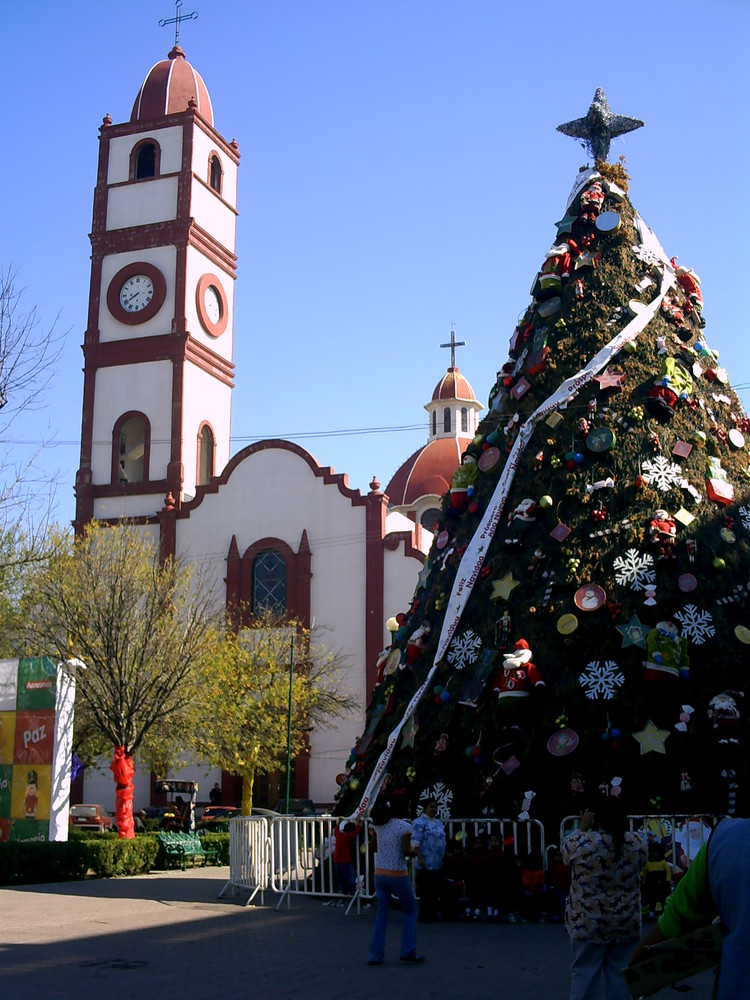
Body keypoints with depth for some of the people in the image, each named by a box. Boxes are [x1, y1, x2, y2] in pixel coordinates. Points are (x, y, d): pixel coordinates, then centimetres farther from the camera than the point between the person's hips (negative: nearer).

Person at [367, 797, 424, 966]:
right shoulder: (405, 827, -13)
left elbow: (374, 848, 7)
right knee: (411, 911, 14)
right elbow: (406, 851, -18)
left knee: (381, 915, 11)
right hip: (398, 875, -4)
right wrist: (415, 852, 1)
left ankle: (375, 955, 8)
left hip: (380, 874, 5)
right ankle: (408, 951, 10)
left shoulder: (378, 825, 2)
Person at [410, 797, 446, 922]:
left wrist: (446, 854, 21)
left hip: (438, 864, 8)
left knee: (436, 890, 10)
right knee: (426, 892, -4)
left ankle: (434, 913, 19)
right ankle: (424, 915, 4)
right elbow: (415, 842, -16)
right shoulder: (419, 823, -9)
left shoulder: (438, 822, 18)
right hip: (426, 864, -8)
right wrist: (420, 857, -23)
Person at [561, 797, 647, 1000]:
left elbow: (565, 848, 7)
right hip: (626, 924, 3)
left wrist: (583, 829, 17)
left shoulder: (582, 842, -14)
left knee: (583, 974, 5)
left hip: (587, 923, -3)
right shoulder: (638, 843, -6)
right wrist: (619, 827, 20)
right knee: (621, 976, 9)